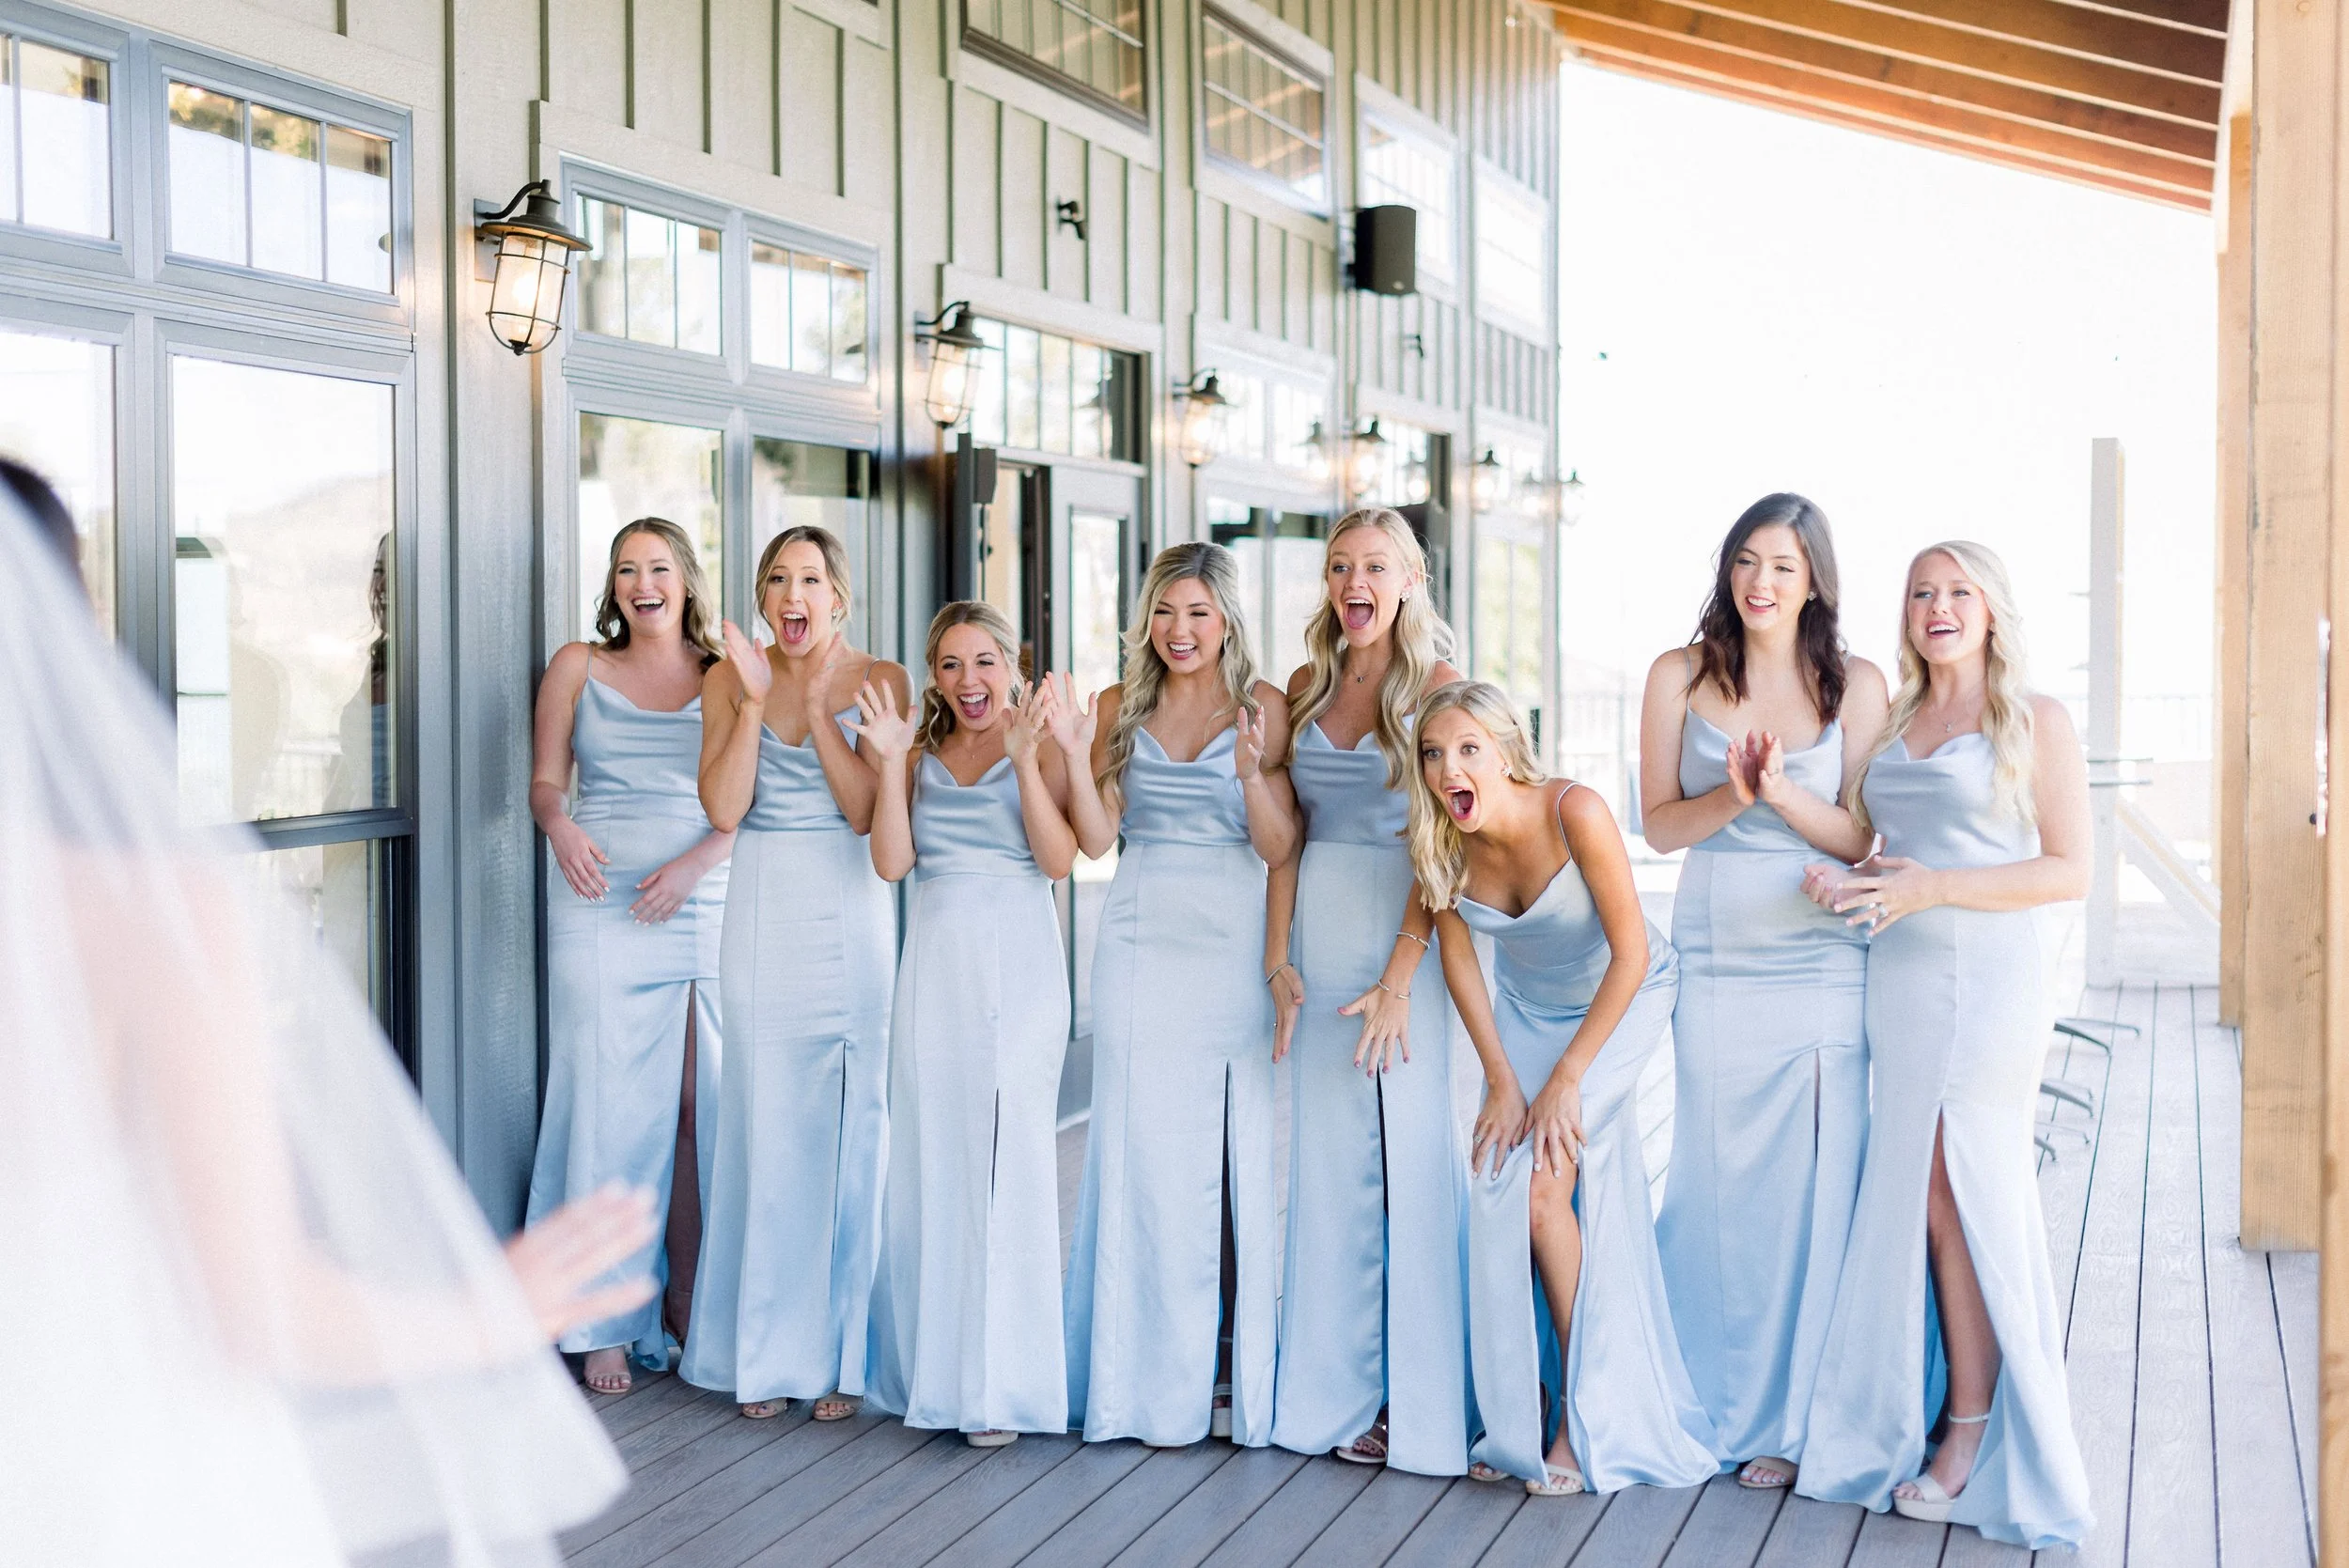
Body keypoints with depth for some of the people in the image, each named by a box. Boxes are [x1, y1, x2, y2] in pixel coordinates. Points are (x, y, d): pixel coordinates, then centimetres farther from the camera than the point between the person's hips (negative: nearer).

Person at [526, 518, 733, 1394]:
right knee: (608, 1106, -2)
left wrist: (696, 862, -13)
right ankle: (609, 1322, 7)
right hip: (601, 914, 0)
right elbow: (545, 781, 9)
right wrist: (561, 828, -13)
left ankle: (690, 1302, 13)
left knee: (701, 1107, 0)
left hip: (706, 908, 1)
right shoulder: (577, 668, 11)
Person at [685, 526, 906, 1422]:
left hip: (851, 918, -1)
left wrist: (818, 705, -14)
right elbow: (723, 808, -5)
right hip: (763, 918, 2)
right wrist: (755, 700, -12)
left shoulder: (879, 681, 2)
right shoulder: (730, 679, 6)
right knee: (765, 1125, 4)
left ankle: (843, 1353, 11)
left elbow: (866, 809, -8)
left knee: (849, 1127, -1)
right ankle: (767, 1351, 16)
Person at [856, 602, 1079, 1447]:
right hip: (934, 966, 3)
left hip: (1018, 968, -3)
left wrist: (1025, 759, -16)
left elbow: (1059, 858, -9)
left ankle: (999, 1384, 2)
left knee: (1008, 1155, -5)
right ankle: (931, 1367, 14)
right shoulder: (920, 757, 13)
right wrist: (890, 763, -7)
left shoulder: (1042, 751, 5)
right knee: (928, 1157, 3)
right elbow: (892, 861, 1)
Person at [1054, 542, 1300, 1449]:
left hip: (1233, 948, -1)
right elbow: (1095, 840, 1)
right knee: (1149, 1155, 1)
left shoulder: (1262, 708, 2)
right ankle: (1159, 1380, 11)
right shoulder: (1121, 708, 9)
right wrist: (1074, 754, -13)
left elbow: (1280, 850, -4)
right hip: (1141, 948, 2)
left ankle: (1236, 1374, 11)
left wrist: (1251, 771, -21)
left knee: (1237, 1158, 0)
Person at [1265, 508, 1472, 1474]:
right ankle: (1336, 1394, 16)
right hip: (1320, 930, 5)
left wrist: (1398, 978, -16)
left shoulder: (1438, 687, -4)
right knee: (1328, 1156, 6)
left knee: (1415, 1151, -4)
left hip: (1408, 931, -4)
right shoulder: (1307, 687, 11)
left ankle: (1420, 1403, 6)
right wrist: (1278, 956, 2)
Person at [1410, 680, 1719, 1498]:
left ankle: (1593, 1421, -3)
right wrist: (1501, 1080, -9)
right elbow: (1457, 956, -4)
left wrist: (1565, 1079, -22)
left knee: (1543, 1181, -18)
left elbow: (1631, 955, -25)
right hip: (1526, 1008, 5)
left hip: (1621, 1000, -4)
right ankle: (1521, 1415, 10)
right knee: (1497, 1185, -6)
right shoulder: (1440, 842, -18)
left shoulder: (1574, 812, -31)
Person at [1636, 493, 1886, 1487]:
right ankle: (1721, 1406, 19)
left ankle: (1802, 1420, 13)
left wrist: (1781, 792, -18)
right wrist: (1732, 795, -17)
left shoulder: (1855, 685, 3)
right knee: (1721, 1181, 5)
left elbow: (1861, 838, -1)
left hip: (1826, 968, -1)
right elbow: (1658, 825, 2)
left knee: (1822, 1189, 0)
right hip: (1718, 967, 1)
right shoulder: (1680, 676, 6)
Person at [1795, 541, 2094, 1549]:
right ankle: (1906, 1415, 12)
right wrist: (1844, 883, 0)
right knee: (1920, 1201, 4)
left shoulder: (2036, 722, 1)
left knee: (1960, 1198, -3)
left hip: (1984, 981, -4)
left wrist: (1936, 887, -15)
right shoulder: (1890, 724, 16)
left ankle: (1972, 1430, 8)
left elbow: (2070, 870, -5)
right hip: (1894, 977, 5)